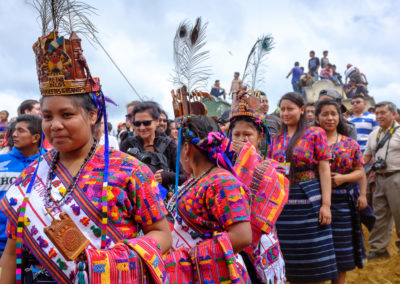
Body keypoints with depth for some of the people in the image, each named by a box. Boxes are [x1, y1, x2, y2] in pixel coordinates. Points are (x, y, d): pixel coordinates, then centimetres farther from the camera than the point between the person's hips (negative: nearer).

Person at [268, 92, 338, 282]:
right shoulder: (276, 138, 12)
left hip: (309, 198, -4)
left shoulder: (315, 133, 0)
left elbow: (324, 170, -6)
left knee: (313, 254, 0)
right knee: (291, 255, 10)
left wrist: (326, 204, -13)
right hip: (283, 200, 4)